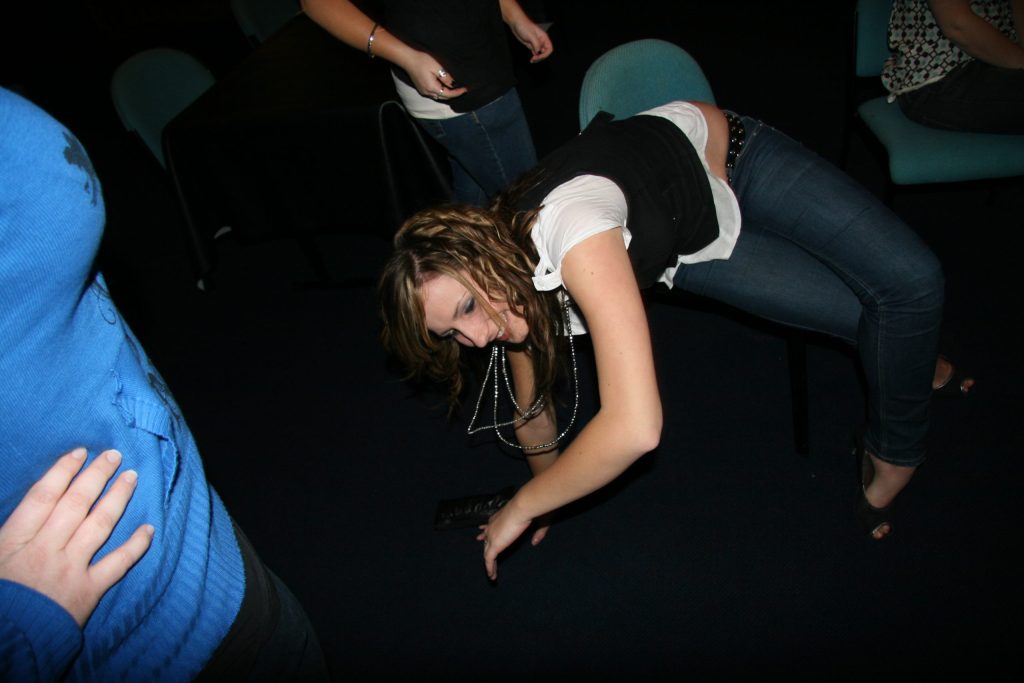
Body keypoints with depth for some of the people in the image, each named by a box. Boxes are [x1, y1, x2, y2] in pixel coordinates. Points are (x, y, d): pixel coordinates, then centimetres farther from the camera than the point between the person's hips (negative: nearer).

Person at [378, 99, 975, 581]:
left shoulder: (568, 227, -46)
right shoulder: (511, 285, -22)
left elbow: (636, 428, -50)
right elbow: (533, 415, -2)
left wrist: (521, 507, -36)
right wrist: (546, 498, 13)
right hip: (689, 253, 4)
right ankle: (905, 353, 33)